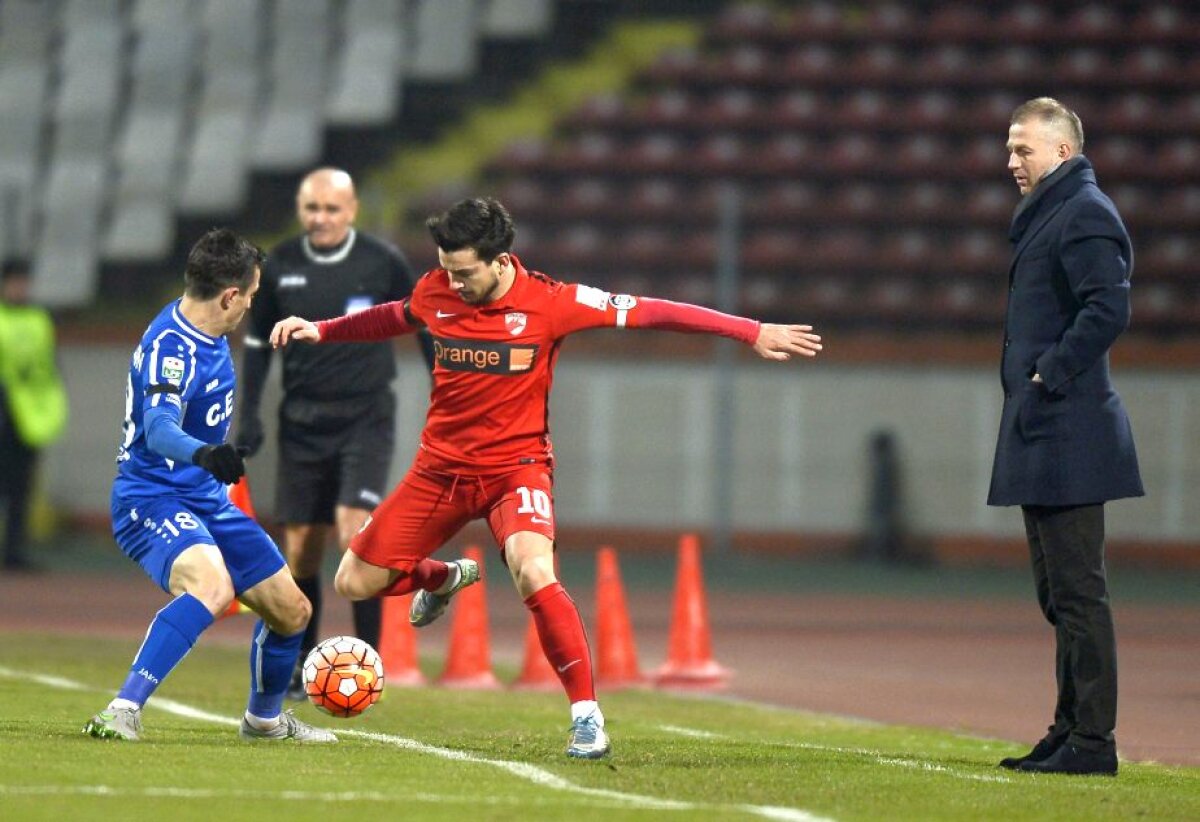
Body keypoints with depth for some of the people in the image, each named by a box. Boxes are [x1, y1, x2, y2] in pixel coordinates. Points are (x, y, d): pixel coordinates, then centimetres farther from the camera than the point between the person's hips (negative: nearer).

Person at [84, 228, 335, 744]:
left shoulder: (206, 332, 6)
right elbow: (159, 427, -42)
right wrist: (204, 454, -61)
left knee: (291, 611, 13)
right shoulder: (171, 349, -24)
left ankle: (264, 719, 39)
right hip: (153, 500, -10)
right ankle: (124, 710, -40)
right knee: (212, 585, -38)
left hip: (207, 500, 10)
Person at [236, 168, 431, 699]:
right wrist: (249, 415, 6)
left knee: (354, 531, -18)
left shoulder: (383, 263, -5)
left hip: (366, 419, -3)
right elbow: (258, 341, 12)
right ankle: (298, 671, 16)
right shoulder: (280, 266, 1)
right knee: (300, 551, 4)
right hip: (302, 421, 3)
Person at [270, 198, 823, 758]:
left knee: (534, 575, -32)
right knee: (353, 583, 4)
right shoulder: (435, 293, -5)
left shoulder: (549, 302, -16)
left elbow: (647, 312, -13)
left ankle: (586, 712, -21)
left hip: (516, 465, -4)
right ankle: (444, 580, 37)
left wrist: (754, 333, -14)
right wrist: (320, 330, 21)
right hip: (440, 465, 4)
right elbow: (396, 318, 21)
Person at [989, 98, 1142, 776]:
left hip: (1069, 433, -11)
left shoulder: (1086, 215, -12)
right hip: (1043, 436, 11)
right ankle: (1071, 731, 19)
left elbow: (1109, 308, -23)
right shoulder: (1049, 215, 19)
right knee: (1060, 592, 14)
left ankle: (1093, 739, -8)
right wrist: (1027, 382, 13)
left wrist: (1051, 376, -19)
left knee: (1078, 589, -9)